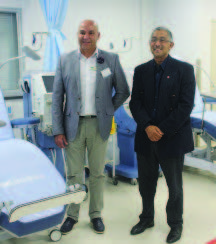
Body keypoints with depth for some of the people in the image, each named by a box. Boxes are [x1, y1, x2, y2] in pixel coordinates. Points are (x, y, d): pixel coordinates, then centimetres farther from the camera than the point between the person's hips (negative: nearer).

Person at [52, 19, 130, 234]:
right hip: (73, 125, 0)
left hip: (99, 125, 0)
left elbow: (123, 92, 9)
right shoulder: (65, 61, 2)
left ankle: (96, 214, 27)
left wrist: (107, 111, 3)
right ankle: (72, 215, 26)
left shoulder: (111, 60, 1)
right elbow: (57, 97, 1)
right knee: (73, 174, 8)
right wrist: (58, 130, -4)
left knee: (97, 173, 11)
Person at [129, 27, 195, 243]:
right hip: (146, 137, 4)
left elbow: (186, 106, -10)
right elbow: (135, 102, 3)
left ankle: (175, 224, 31)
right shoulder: (141, 70, 7)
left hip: (172, 138, -3)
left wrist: (162, 130, -15)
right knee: (146, 182, 16)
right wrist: (147, 126, -13)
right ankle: (147, 219, 37)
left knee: (174, 185, 10)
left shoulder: (184, 70, -4)